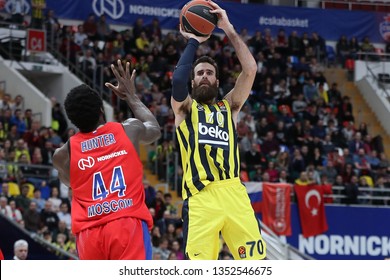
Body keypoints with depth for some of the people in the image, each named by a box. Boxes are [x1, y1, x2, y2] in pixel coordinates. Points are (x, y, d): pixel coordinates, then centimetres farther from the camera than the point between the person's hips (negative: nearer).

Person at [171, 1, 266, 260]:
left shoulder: (229, 107, 21)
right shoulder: (184, 108, 14)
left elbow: (251, 69, 8)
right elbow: (178, 79, -9)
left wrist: (229, 30, 5)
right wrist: (193, 42, 3)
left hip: (234, 193, 3)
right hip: (200, 197, -3)